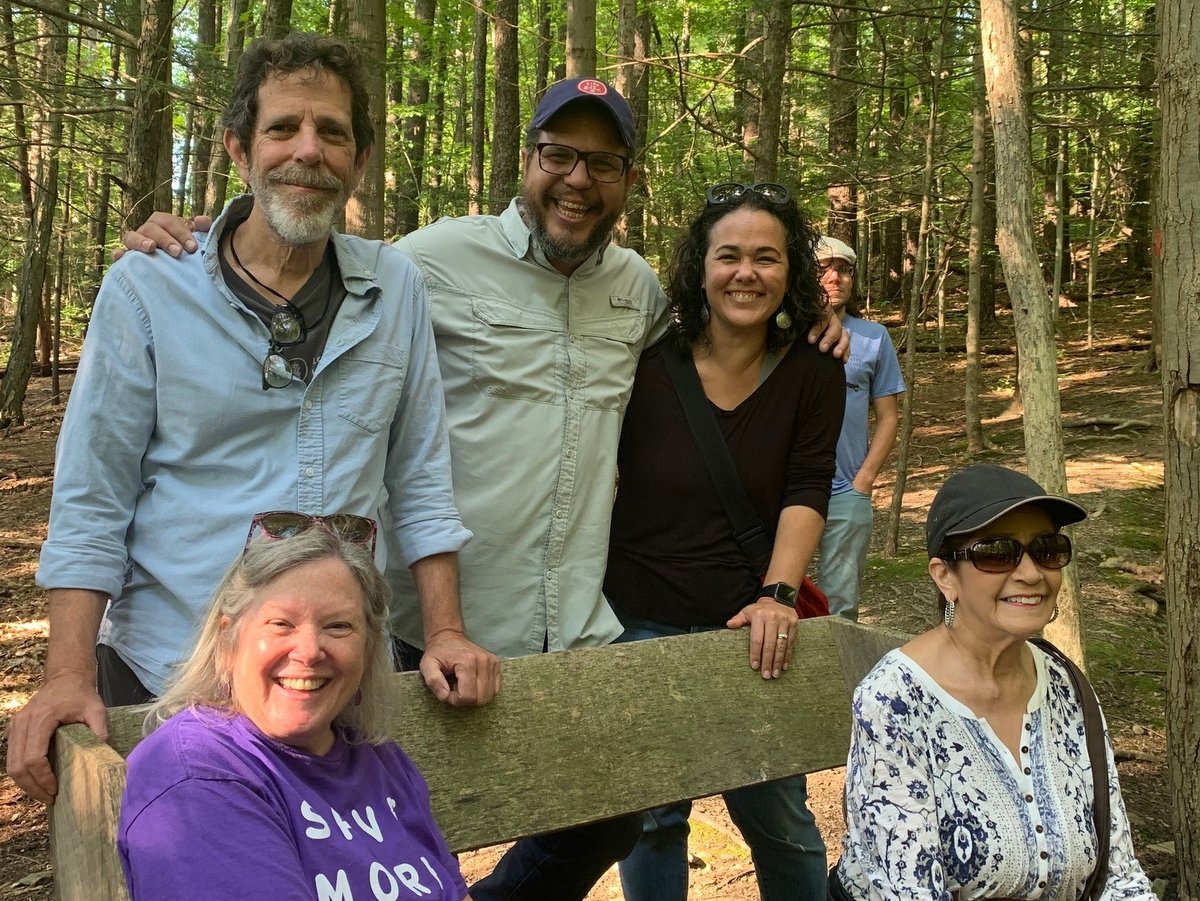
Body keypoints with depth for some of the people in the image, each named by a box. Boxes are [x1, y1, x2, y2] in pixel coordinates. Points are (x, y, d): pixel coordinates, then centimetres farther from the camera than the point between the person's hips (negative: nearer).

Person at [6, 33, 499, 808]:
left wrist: (446, 631, 0)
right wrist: (70, 674, -13)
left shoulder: (395, 289, 1)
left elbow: (420, 479, 5)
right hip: (166, 683, -2)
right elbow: (91, 503, -6)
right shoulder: (146, 290, -5)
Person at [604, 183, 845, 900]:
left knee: (779, 817, 11)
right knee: (652, 818, 12)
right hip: (640, 624, 0)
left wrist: (779, 593, -20)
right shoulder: (648, 363, -6)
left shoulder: (813, 373, -3)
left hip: (750, 626, 1)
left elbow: (806, 492, -6)